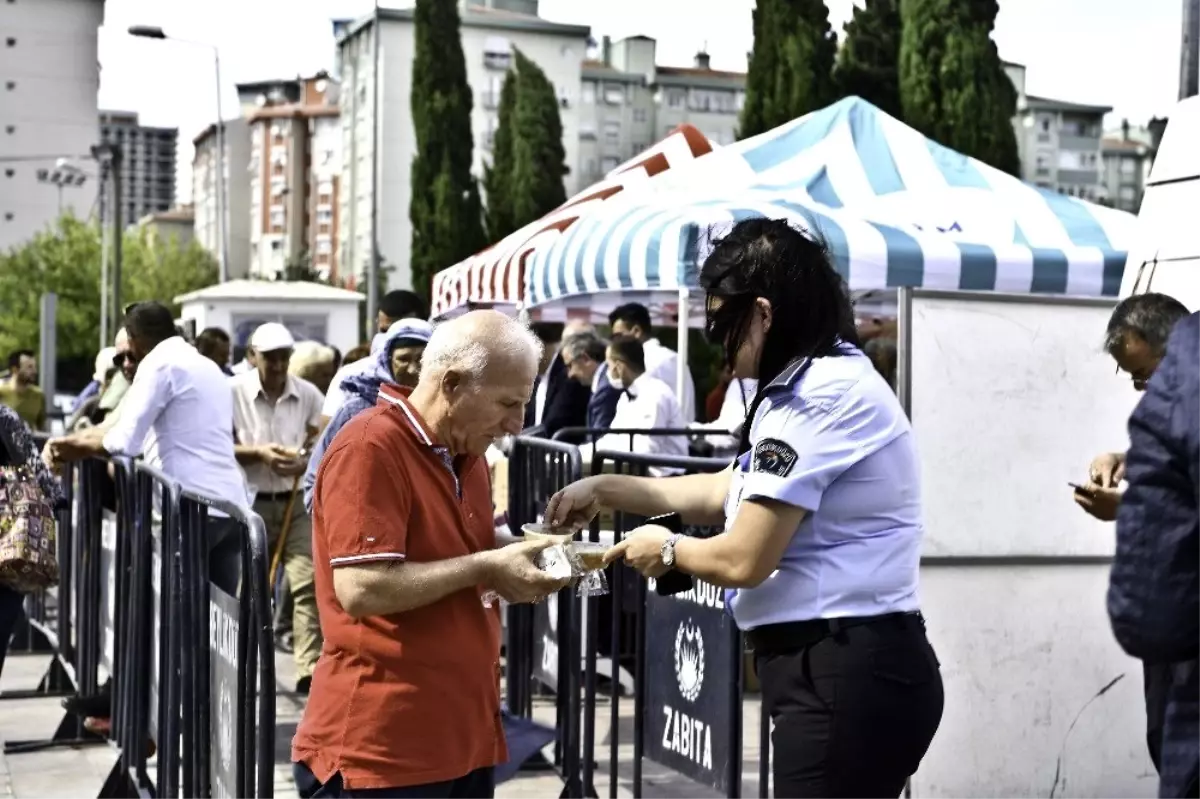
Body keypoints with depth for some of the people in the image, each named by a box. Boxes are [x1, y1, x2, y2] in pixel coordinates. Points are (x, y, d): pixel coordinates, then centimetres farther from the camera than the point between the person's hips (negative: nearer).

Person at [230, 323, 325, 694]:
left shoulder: (308, 394, 1)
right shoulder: (233, 391, -5)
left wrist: (307, 462, -13)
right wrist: (259, 453, -18)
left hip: (294, 502, 2)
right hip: (249, 503, -1)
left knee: (307, 581, -11)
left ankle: (310, 669, -12)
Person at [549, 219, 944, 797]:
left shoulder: (818, 399, -19)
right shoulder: (830, 383, 16)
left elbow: (743, 560, -19)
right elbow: (727, 491, 24)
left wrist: (667, 549, 1)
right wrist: (606, 489, 21)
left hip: (844, 676, -11)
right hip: (848, 667, 11)